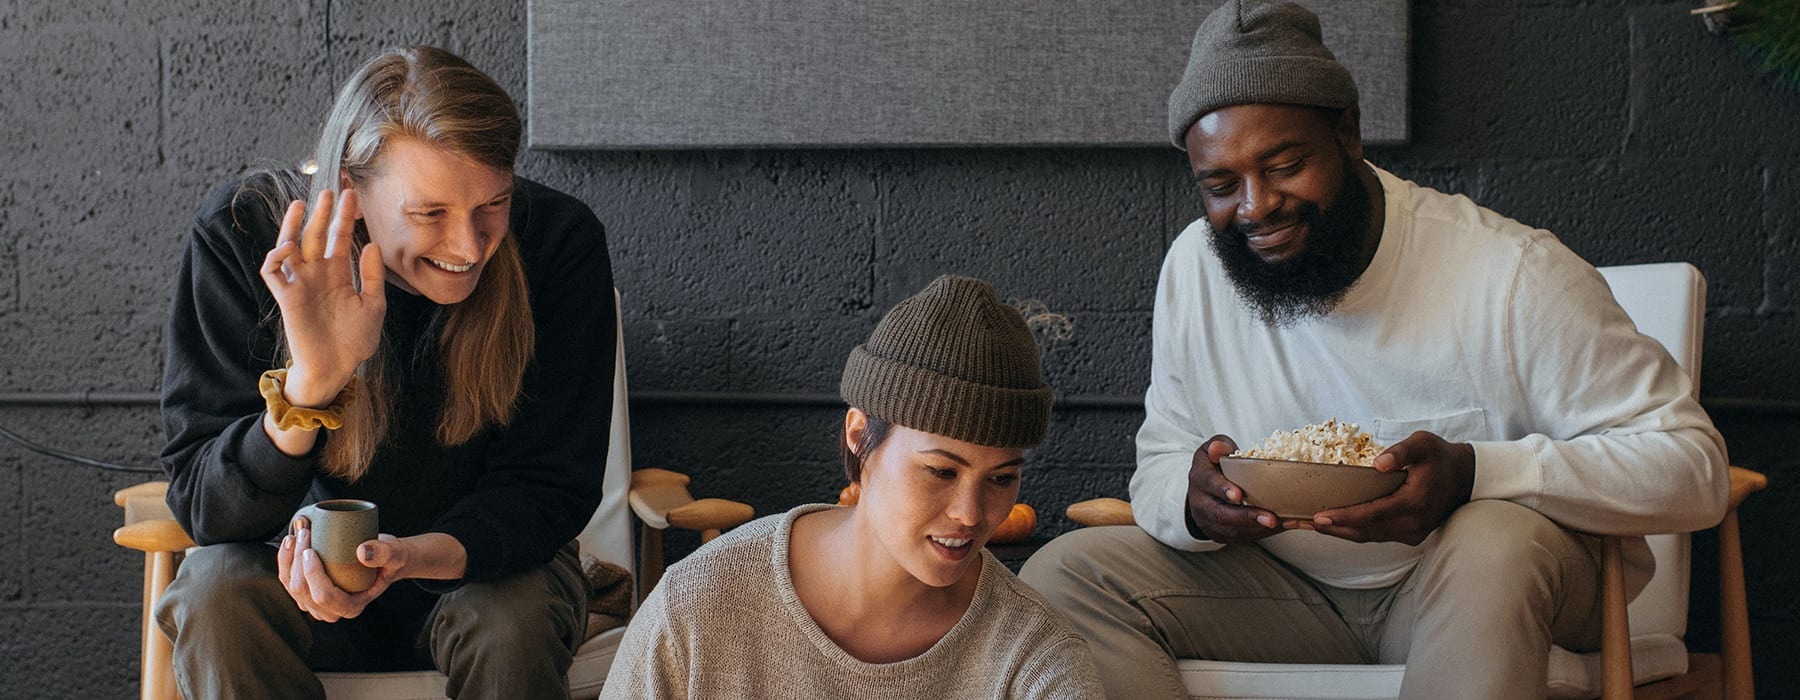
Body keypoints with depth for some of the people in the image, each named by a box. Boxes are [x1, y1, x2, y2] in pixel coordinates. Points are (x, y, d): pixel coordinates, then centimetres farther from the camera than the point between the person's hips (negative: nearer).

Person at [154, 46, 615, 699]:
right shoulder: (243, 234, -19)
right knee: (217, 595, -30)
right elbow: (203, 507, -20)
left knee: (511, 622, -33)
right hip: (304, 560, 1)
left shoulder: (559, 241, -18)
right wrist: (311, 380, -40)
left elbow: (547, 487, -14)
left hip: (481, 562, -1)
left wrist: (415, 557, -35)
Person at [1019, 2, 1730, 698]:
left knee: (1495, 542, -39)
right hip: (1292, 590, 5)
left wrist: (1471, 472, -34)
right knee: (1063, 574, -16)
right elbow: (1159, 467, 6)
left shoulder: (1511, 274, -18)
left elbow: (1691, 464, -19)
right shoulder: (1193, 268, -2)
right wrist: (1194, 500, -22)